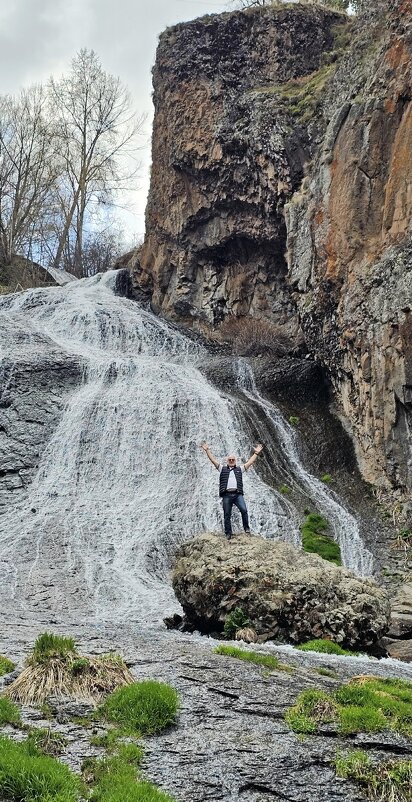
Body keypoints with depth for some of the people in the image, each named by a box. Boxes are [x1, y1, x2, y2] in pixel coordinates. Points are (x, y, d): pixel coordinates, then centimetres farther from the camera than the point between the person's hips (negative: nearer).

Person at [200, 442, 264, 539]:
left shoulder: (239, 469, 20)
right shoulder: (222, 469, 17)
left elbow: (250, 462, 18)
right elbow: (213, 460, 12)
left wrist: (256, 453, 13)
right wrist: (207, 450, 5)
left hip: (238, 494, 0)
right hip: (226, 495, 0)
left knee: (244, 510, -19)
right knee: (227, 515, 1)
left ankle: (246, 528, -4)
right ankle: (228, 533, 7)